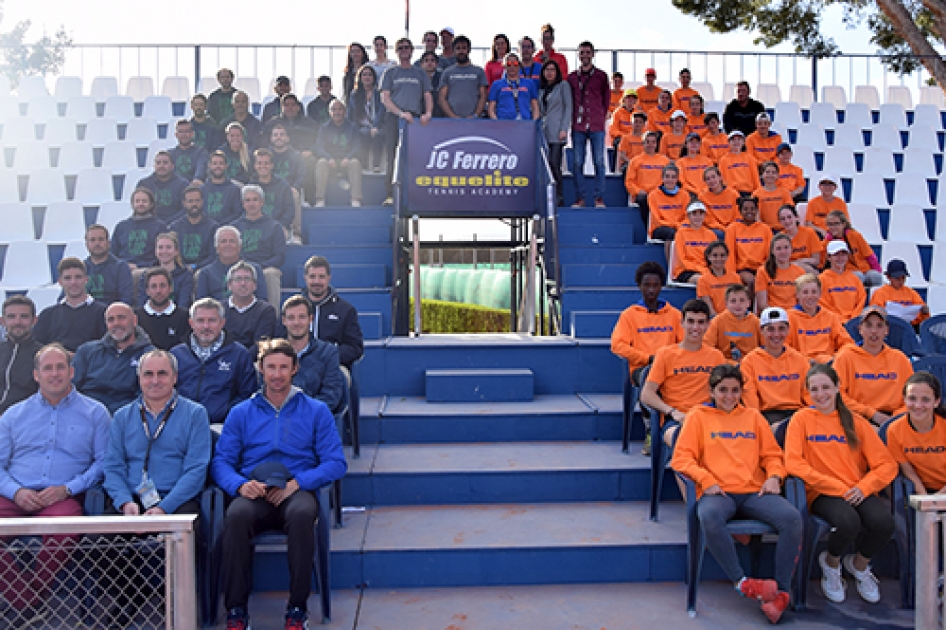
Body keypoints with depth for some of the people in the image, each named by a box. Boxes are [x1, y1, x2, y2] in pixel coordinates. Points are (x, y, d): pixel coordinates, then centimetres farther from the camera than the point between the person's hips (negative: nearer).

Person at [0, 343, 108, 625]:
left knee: (63, 529, -36)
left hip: (63, 497, -2)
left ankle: (26, 603, -12)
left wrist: (66, 489, -10)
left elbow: (103, 461, 3)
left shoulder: (94, 412, 11)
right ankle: (24, 606, -13)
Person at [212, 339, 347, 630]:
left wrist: (296, 483, -12)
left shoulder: (316, 411, 12)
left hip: (297, 493, -1)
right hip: (254, 494, 1)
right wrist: (240, 485, -14)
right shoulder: (241, 413, 17)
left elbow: (336, 463, 3)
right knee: (236, 516, -33)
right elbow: (221, 462, 8)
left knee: (302, 514, -36)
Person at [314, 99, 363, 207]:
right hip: (330, 161, 1)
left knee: (355, 162, -33)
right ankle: (320, 200, -35)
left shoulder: (352, 127, 9)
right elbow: (319, 148, 1)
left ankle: (356, 200, -39)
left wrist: (347, 158, -21)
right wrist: (329, 158, -20)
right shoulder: (325, 128, 11)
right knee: (321, 162, -32)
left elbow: (357, 147, 0)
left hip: (347, 160, 0)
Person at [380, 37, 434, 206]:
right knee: (393, 157, -9)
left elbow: (428, 96, 14)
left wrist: (428, 113, -8)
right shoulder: (390, 73, 16)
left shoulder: (420, 74, 21)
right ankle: (391, 195, -10)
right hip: (394, 118, -1)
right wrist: (401, 113, -10)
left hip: (415, 119, 1)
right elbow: (385, 98, 6)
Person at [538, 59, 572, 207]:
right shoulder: (541, 88, 19)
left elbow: (568, 108, -2)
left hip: (557, 131, -5)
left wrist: (564, 129, -11)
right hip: (543, 131, 5)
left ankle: (559, 199, -6)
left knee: (554, 163, -12)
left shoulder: (563, 86, 4)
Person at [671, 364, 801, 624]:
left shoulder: (753, 416, 23)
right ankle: (741, 582, -25)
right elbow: (681, 458, 5)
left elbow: (772, 454, 23)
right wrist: (705, 479, -11)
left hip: (754, 492, 3)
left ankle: (781, 591, -18)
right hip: (717, 493, -3)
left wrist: (773, 476, 1)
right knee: (709, 517, -38)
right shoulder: (698, 416, 14)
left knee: (793, 518, -27)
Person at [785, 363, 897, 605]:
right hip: (821, 494, -3)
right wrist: (837, 487, -15)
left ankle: (859, 564, 8)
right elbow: (793, 463, -8)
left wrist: (864, 487, -13)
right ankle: (831, 562, 3)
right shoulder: (802, 419, 4)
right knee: (848, 521, -35)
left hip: (858, 493, 3)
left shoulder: (856, 422, 11)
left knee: (883, 521, -29)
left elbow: (887, 465, 6)